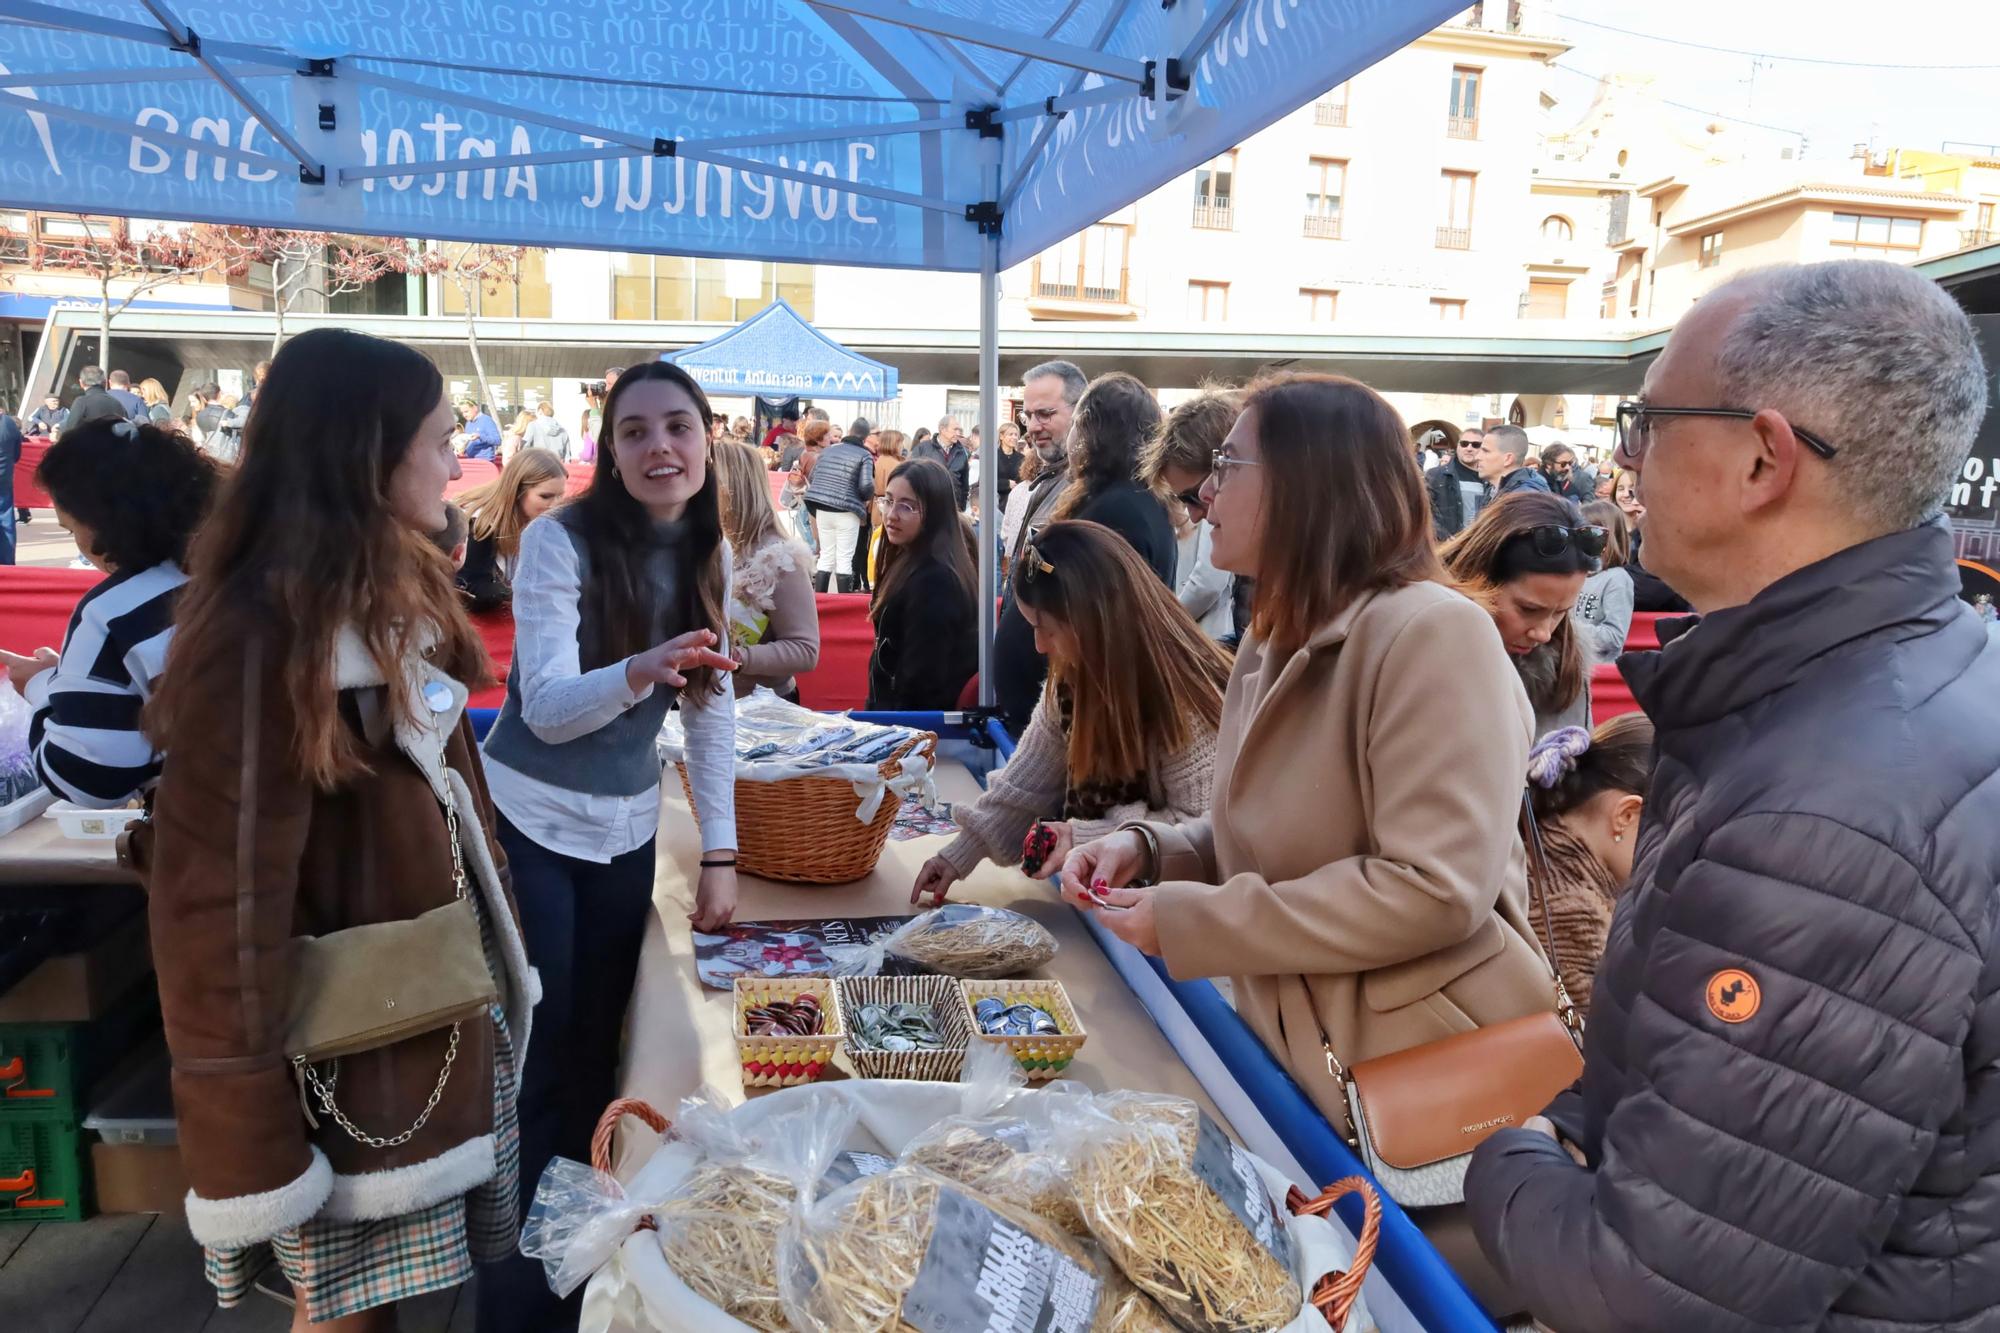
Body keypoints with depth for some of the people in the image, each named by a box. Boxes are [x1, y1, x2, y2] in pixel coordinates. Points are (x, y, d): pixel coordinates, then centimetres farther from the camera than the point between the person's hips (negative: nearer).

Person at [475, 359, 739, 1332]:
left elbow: (714, 708, 2)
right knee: (532, 1054, 3)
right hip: (530, 822, -4)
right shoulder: (560, 540, -17)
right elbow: (546, 707, -21)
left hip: (626, 828, 5)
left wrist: (719, 855, -1)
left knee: (597, 1046, 15)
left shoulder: (708, 551, -1)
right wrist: (638, 672, -42)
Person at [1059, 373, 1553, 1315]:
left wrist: (1191, 922, -24)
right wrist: (1145, 848, -4)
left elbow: (1434, 888, -29)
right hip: (1296, 1065, 9)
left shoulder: (1428, 633, -23)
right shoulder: (1272, 648, 8)